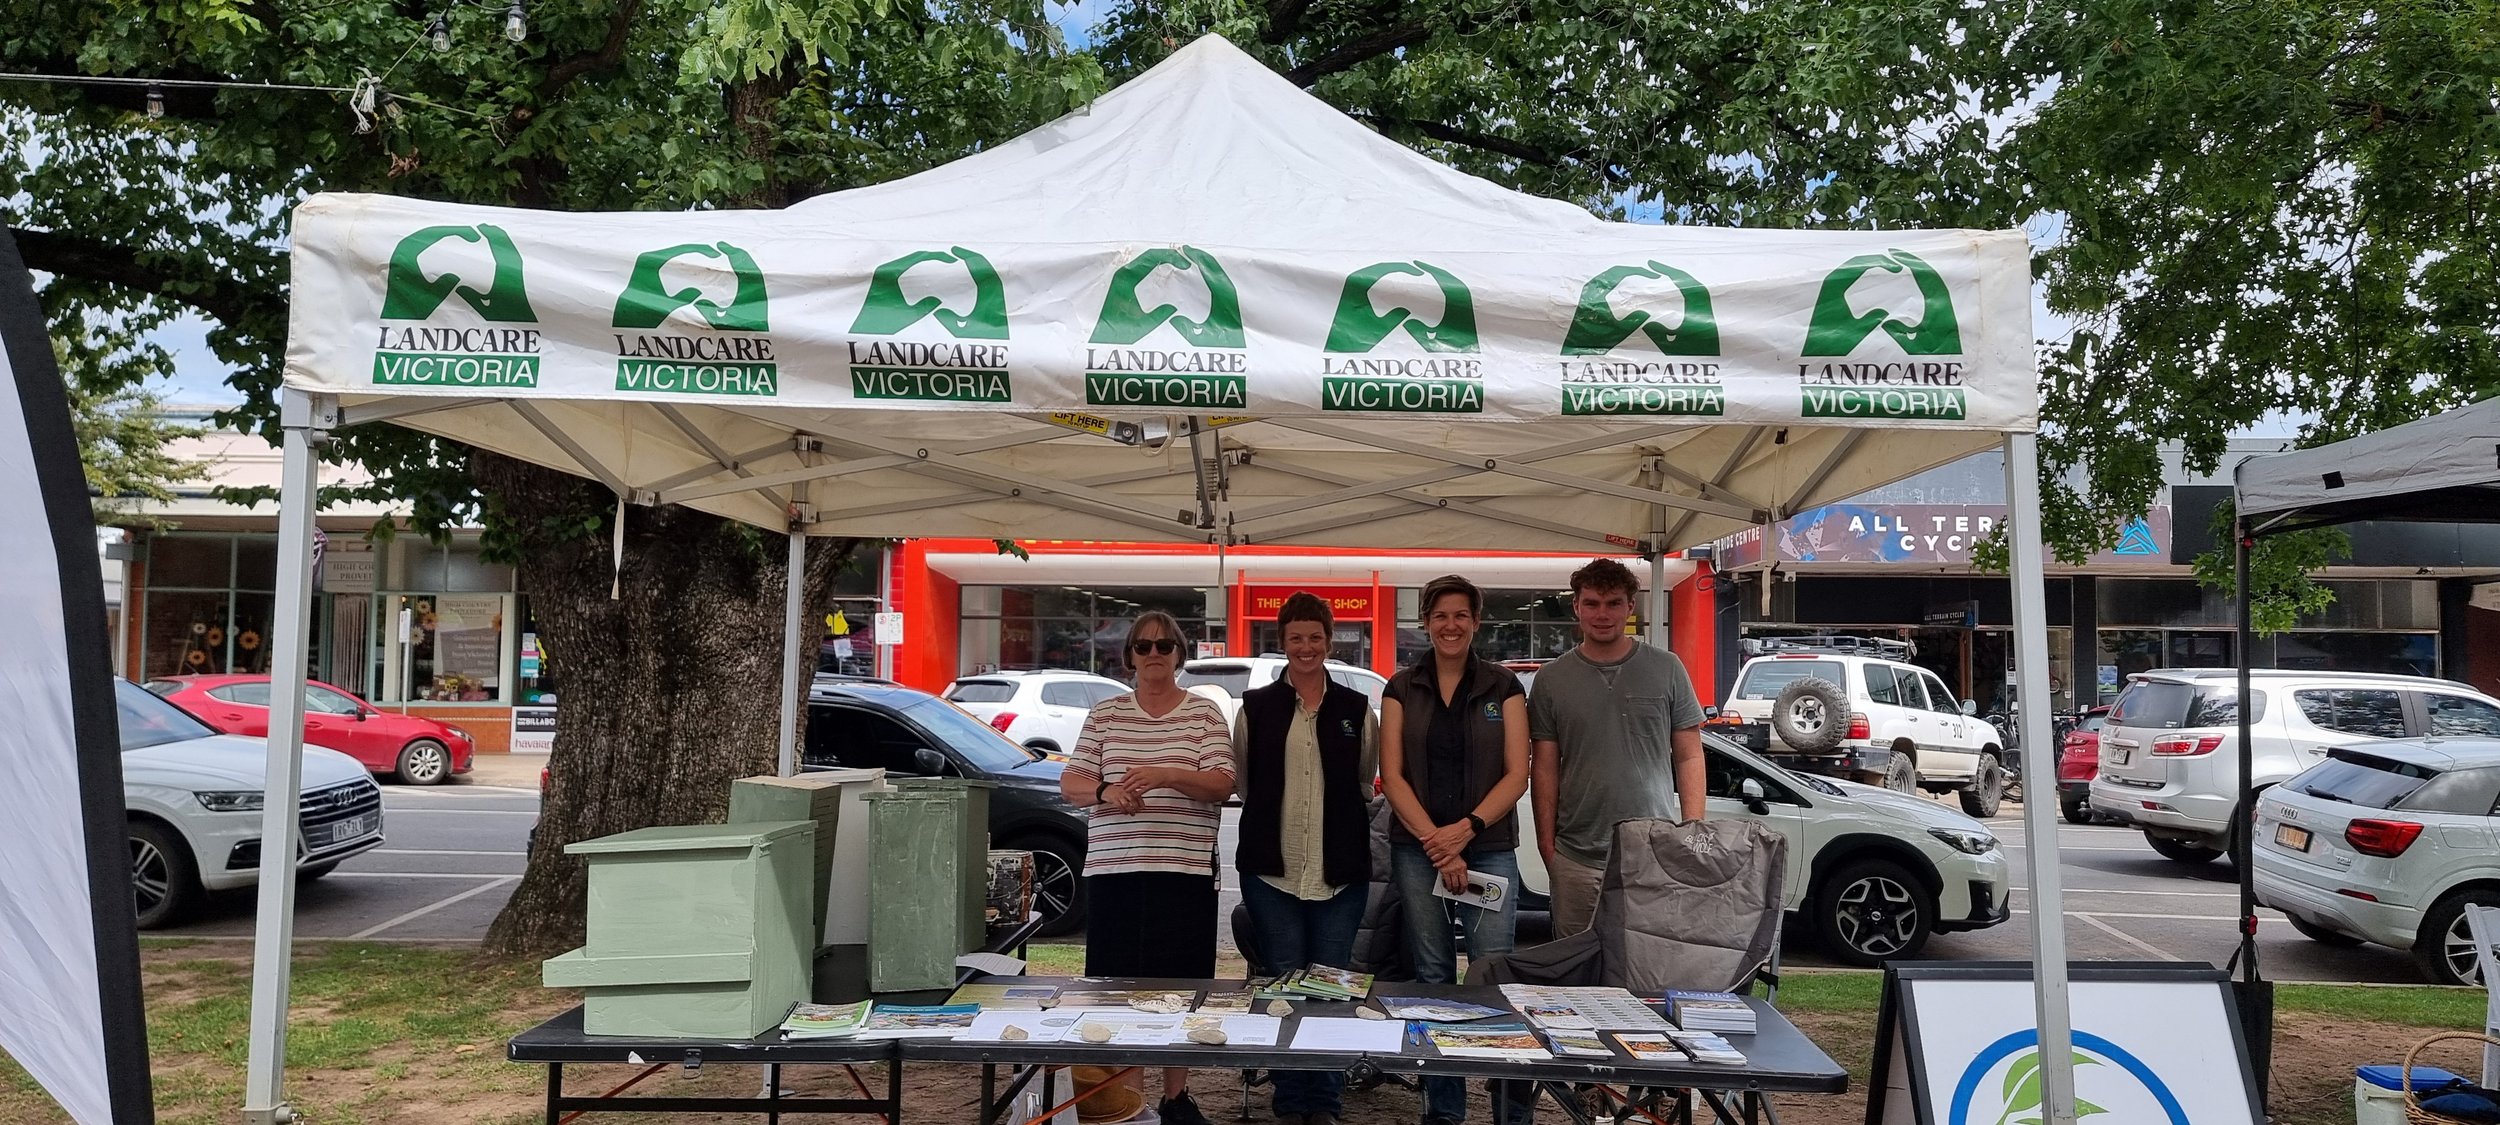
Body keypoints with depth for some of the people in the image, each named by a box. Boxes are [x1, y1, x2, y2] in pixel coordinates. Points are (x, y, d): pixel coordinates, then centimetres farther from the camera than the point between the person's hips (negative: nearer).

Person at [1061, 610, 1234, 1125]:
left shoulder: (1204, 714, 5)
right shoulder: (1104, 714, 10)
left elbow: (1222, 785, -4)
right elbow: (1070, 784, 6)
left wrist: (1166, 776, -21)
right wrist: (1105, 792, -16)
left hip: (1185, 873, -1)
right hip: (1112, 870, 1)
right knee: (1113, 985, 1)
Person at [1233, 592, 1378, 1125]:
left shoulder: (1357, 710, 6)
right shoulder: (1256, 707, 5)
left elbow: (1364, 784, 13)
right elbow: (1243, 781, 12)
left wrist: (1338, 826, 9)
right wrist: (1275, 820, 10)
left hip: (1339, 875, 0)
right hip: (1272, 871, 0)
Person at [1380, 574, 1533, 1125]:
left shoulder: (1503, 686, 5)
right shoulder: (1401, 688, 7)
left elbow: (1516, 774, -1)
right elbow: (1392, 775, 1)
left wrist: (1466, 829, -13)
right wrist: (1436, 843, -10)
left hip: (1489, 846, -1)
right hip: (1416, 847, 1)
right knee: (1432, 975, 4)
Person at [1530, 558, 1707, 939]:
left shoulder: (1666, 668, 5)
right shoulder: (1552, 679, 6)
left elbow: (1689, 757, 6)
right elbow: (1545, 768, 6)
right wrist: (1546, 842, 1)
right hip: (1576, 859, 1)